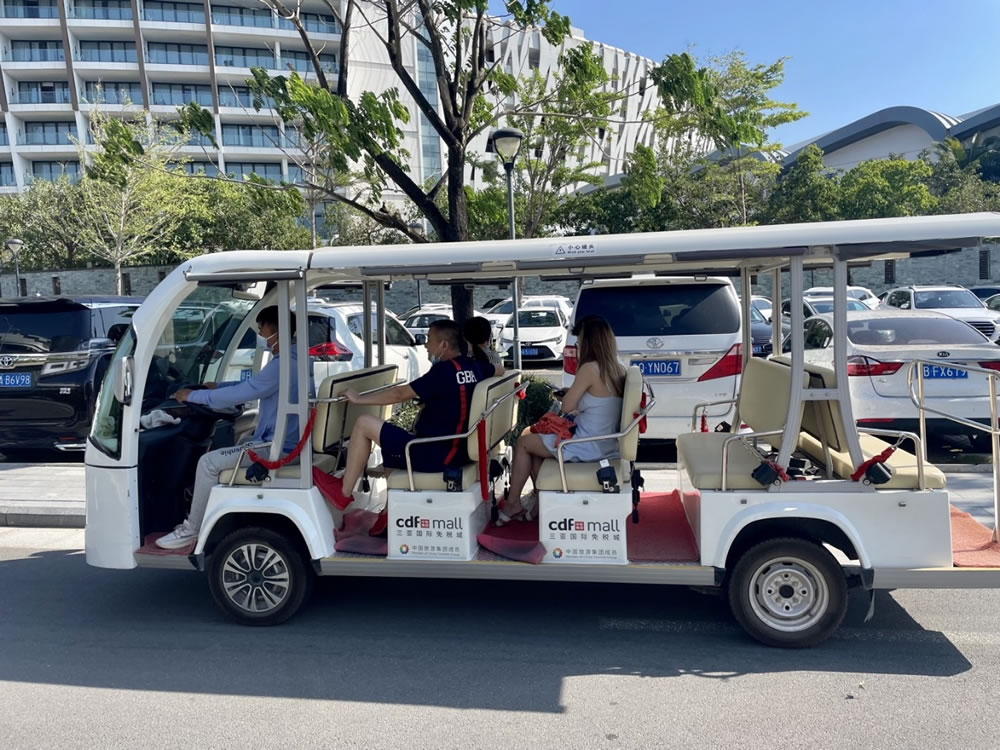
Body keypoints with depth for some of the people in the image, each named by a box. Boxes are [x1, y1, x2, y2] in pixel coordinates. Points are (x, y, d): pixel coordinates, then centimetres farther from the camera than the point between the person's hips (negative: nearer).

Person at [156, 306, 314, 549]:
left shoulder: (282, 365, -24)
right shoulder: (297, 359, 9)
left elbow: (237, 395, -22)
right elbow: (252, 385, 23)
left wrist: (191, 396, -10)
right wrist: (217, 386, 18)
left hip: (278, 447, -11)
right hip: (287, 440, 11)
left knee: (209, 462, -7)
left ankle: (191, 529, 6)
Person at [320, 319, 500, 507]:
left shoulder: (444, 371, -19)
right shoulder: (474, 366, 3)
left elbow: (400, 394, -15)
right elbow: (499, 370, 26)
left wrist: (359, 398, -5)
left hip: (435, 455, -9)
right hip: (461, 451, 9)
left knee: (364, 423, -5)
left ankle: (343, 493, 6)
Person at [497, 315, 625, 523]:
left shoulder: (590, 368, -21)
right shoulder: (618, 369, 3)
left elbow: (566, 407, -14)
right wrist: (575, 396, 4)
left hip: (587, 447, -8)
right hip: (607, 444, 8)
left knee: (523, 442, 10)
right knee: (533, 434, 21)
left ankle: (513, 503, 20)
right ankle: (539, 496, 24)